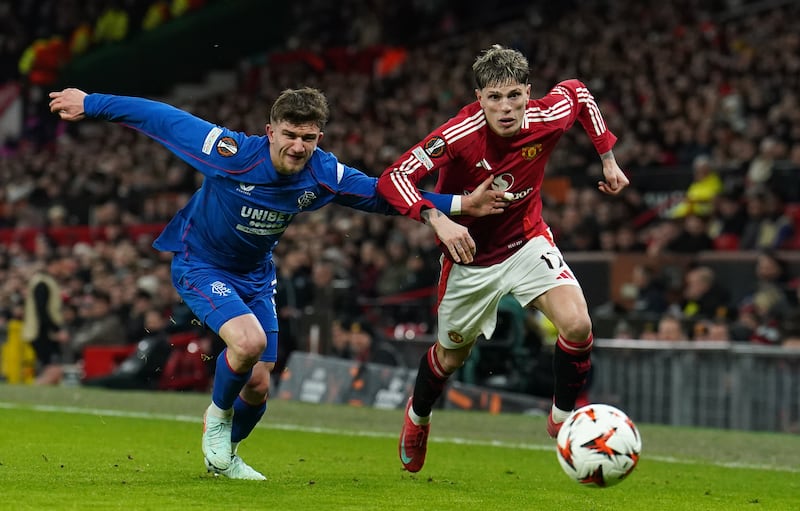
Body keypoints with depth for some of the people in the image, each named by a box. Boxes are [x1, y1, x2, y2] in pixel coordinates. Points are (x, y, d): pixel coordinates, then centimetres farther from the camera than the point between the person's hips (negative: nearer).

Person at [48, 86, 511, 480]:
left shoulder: (325, 175, -17)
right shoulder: (232, 153, -31)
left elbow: (384, 196, -4)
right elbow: (159, 117, -22)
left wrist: (460, 205, -10)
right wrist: (90, 104, -16)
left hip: (256, 275, 5)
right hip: (199, 265, -5)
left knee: (258, 386, 6)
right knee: (249, 341, -30)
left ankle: (224, 455, 37)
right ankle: (217, 417, 1)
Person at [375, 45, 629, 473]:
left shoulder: (547, 120, -21)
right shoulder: (460, 135, -31)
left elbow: (577, 92, 4)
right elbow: (392, 178, -34)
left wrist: (608, 159, 5)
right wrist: (437, 219, -49)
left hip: (528, 242, 2)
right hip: (469, 254, -2)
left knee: (577, 324, -22)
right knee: (452, 354, 16)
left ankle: (562, 419, 3)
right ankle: (417, 416, 50)